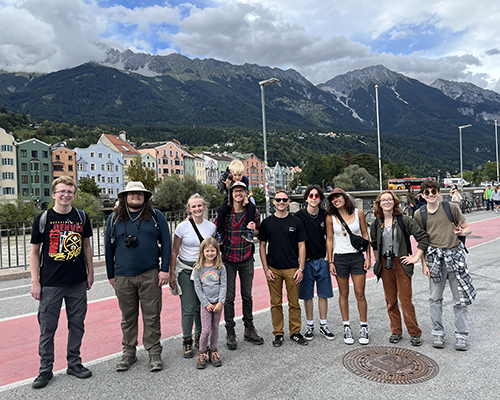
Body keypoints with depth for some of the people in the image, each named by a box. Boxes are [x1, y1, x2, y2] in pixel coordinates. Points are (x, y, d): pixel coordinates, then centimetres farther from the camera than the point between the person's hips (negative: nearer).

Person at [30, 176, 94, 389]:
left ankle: (74, 363, 27)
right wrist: (35, 281, -4)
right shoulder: (43, 218, -3)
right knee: (47, 327, 6)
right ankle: (45, 369, 23)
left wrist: (90, 272, 10)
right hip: (50, 283, -2)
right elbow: (35, 252, 1)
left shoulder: (81, 217, 3)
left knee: (77, 324, 11)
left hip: (78, 283, 2)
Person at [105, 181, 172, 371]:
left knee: (152, 316, 4)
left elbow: (166, 243, 3)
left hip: (150, 275, -1)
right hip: (123, 277, 2)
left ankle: (154, 353, 17)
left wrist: (164, 269, -5)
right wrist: (111, 275, 11)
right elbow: (109, 247, 12)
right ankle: (129, 352, 27)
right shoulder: (114, 219, 8)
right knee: (128, 317, 12)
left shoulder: (156, 216, 4)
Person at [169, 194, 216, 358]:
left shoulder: (211, 227, 1)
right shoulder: (183, 227, -8)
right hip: (186, 269, -3)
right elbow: (174, 251, -2)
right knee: (189, 307, -4)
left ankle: (199, 337, 28)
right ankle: (187, 341, 14)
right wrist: (171, 273, -4)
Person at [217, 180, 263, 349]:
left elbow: (258, 232, 11)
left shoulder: (253, 213, -2)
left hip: (246, 259, 1)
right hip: (228, 260, -1)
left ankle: (249, 329, 28)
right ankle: (230, 332, 19)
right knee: (229, 297, 4)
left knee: (247, 296, 12)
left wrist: (252, 230, -12)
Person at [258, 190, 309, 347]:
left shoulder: (296, 222, 2)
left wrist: (301, 269, -4)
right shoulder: (267, 222, 3)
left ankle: (295, 332, 22)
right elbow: (262, 246, 5)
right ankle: (278, 333, 21)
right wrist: (266, 268, -2)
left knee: (294, 303, 6)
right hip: (273, 269, 1)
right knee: (276, 303, 8)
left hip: (292, 269, 0)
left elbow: (301, 246, 3)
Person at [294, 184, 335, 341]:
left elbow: (329, 237, 12)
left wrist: (328, 255, 5)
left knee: (323, 294, 9)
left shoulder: (325, 215, 3)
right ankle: (310, 325, 20)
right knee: (307, 295, 6)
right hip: (306, 261, -2)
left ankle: (323, 325, 22)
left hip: (322, 260, 2)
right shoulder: (299, 215, -5)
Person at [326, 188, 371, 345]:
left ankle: (363, 328, 17)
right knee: (343, 294, 8)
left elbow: (365, 235, 4)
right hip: (340, 258, 0)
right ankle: (347, 327, 21)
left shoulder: (358, 213, -1)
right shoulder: (330, 218, -1)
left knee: (360, 294, 2)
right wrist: (330, 261, 0)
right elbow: (329, 239, 3)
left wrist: (368, 257, 0)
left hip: (357, 257, 0)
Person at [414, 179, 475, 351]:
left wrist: (461, 232, -18)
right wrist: (424, 263, 2)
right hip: (434, 258, 1)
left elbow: (468, 228, 6)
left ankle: (461, 336, 18)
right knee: (435, 298, 8)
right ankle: (438, 333, 23)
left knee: (461, 299, 3)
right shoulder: (419, 214, 3)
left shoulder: (451, 208, -1)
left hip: (455, 254, -1)